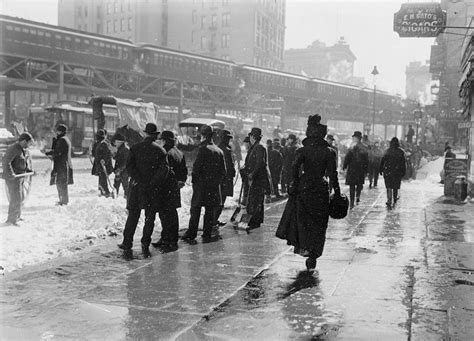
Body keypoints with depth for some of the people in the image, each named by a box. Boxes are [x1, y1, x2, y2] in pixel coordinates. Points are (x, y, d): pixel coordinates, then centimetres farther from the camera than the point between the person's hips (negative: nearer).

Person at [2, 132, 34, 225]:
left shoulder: (24, 149, 9)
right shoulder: (13, 149, -20)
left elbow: (28, 158, 27)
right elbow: (5, 162, -28)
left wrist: (30, 170, 18)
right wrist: (10, 174, -32)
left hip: (20, 176, 10)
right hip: (12, 178, -10)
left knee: (21, 198, 17)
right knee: (16, 199, -8)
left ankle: (17, 216, 31)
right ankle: (11, 220, 0)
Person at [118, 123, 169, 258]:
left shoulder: (135, 148, 1)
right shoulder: (160, 150, -2)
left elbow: (129, 166, -8)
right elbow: (165, 169, -10)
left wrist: (140, 181, -10)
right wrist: (153, 184, -8)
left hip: (137, 187, 1)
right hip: (154, 190, -1)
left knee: (132, 216, 11)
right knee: (150, 218, 8)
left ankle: (127, 244, 13)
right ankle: (145, 246, 7)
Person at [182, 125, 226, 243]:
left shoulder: (203, 148, -11)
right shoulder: (219, 151, 8)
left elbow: (196, 166, -14)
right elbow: (223, 170, 10)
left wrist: (194, 180, -3)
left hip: (201, 184, -5)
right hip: (214, 186, 5)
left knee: (195, 209, 3)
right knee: (210, 210, 9)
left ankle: (191, 234, 5)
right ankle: (207, 234, 11)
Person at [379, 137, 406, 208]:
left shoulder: (388, 151, 1)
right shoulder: (401, 152, -1)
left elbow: (382, 161, 0)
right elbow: (403, 163, -1)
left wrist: (381, 170, 6)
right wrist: (403, 172, 4)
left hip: (387, 171, 0)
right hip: (397, 171, 0)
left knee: (389, 186, -2)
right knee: (395, 186, 16)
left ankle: (389, 200, -17)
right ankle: (395, 199, 31)